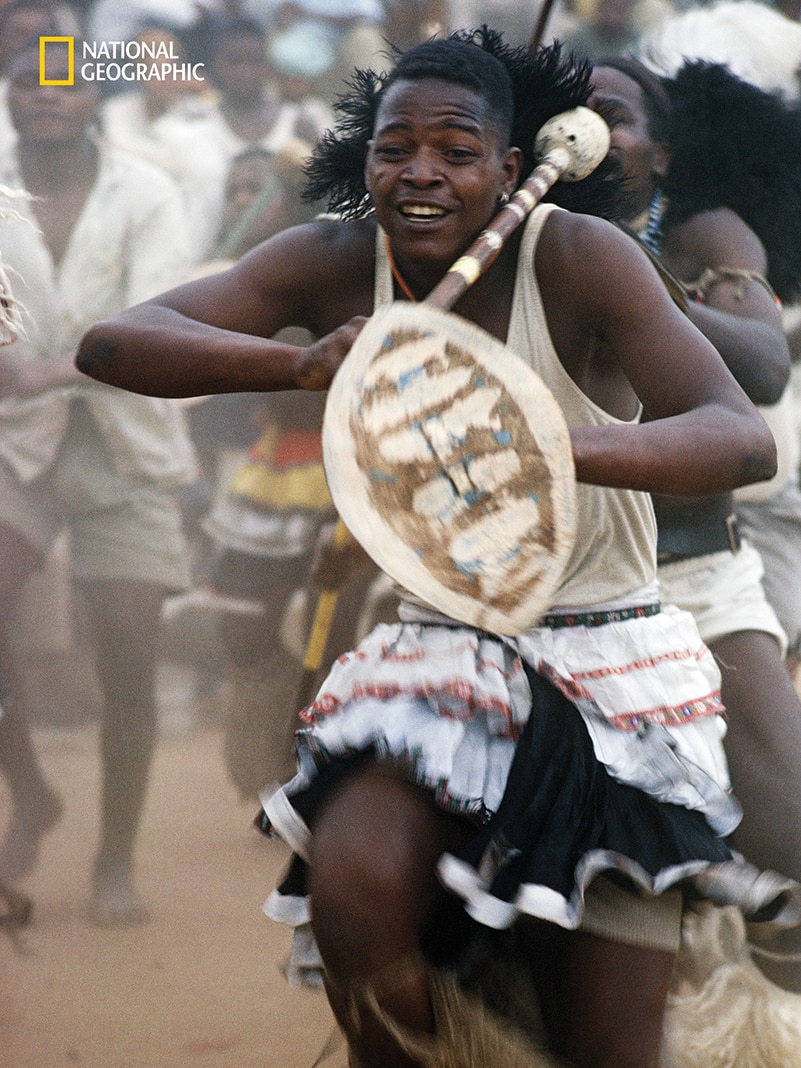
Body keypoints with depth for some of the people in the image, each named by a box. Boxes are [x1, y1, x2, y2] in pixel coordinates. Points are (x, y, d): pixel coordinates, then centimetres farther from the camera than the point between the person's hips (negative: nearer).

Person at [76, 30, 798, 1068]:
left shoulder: (578, 255, -14)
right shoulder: (336, 262, -5)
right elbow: (111, 344, -13)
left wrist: (557, 445, -46)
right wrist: (302, 363, -32)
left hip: (610, 666, -1)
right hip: (437, 651, 1)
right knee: (356, 886, -30)